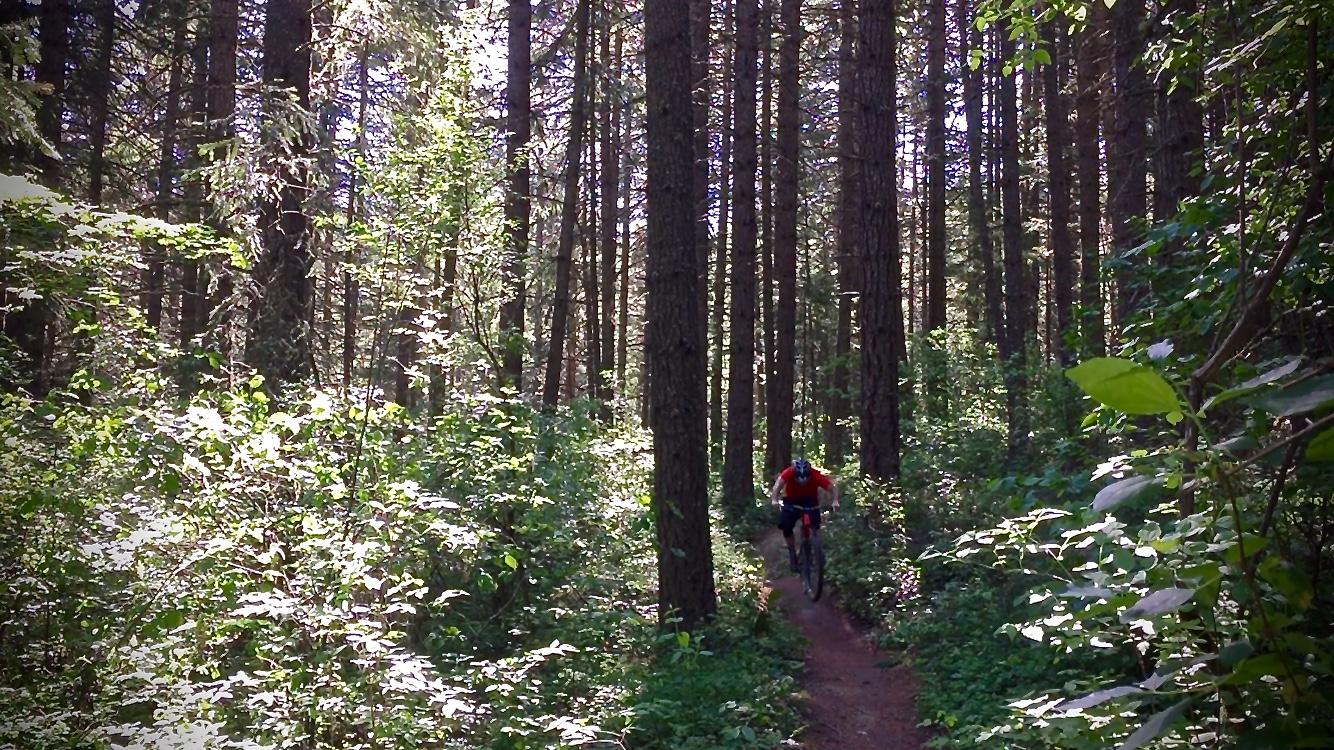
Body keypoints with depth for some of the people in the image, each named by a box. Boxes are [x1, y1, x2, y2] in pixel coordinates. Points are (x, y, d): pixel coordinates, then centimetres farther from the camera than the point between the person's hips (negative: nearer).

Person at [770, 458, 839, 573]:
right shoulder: (789, 472, -33)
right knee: (786, 527, -12)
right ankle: (792, 555, 7)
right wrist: (775, 500, -61)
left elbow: (832, 487, -32)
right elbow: (778, 484, -45)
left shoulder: (816, 475, -32)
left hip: (810, 500, 0)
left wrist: (835, 501, -49)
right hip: (791, 501, 0)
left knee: (815, 523, -24)